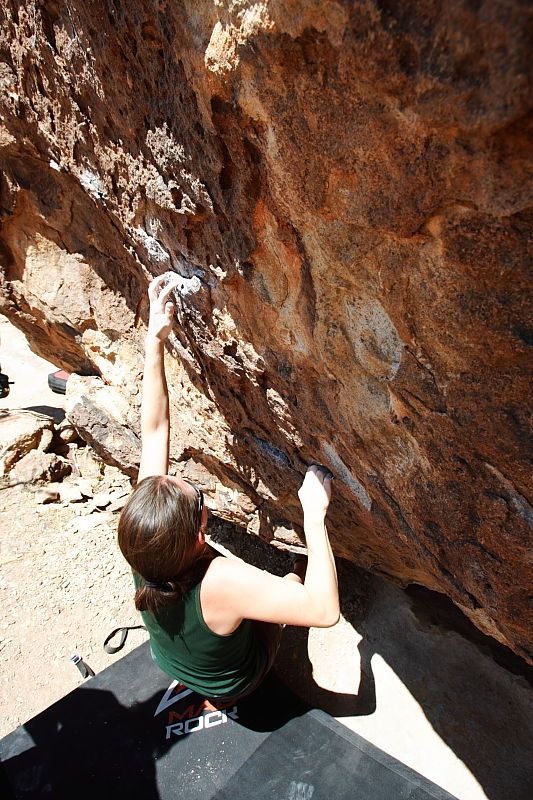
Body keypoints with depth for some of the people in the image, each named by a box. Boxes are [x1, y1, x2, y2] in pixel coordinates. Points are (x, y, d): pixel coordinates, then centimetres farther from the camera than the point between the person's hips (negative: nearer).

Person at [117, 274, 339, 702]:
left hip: (170, 658, 4)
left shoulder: (141, 540, -34)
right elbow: (325, 610, -51)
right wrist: (315, 514, -49)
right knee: (291, 580, 15)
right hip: (230, 684, -4)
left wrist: (155, 339, -32)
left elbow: (155, 430, -30)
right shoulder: (222, 583, -50)